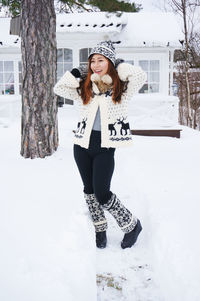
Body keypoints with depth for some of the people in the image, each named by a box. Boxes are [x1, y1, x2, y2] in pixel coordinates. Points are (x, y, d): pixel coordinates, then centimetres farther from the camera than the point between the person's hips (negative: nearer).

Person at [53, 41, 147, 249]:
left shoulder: (121, 89, 0)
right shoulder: (85, 89, 9)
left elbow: (140, 77, -16)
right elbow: (59, 88, 9)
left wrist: (120, 66, -4)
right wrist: (77, 73, 0)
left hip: (105, 148, -5)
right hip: (82, 146, 5)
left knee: (102, 193, -8)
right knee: (89, 190, 13)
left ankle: (132, 225, 15)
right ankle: (100, 230, 32)